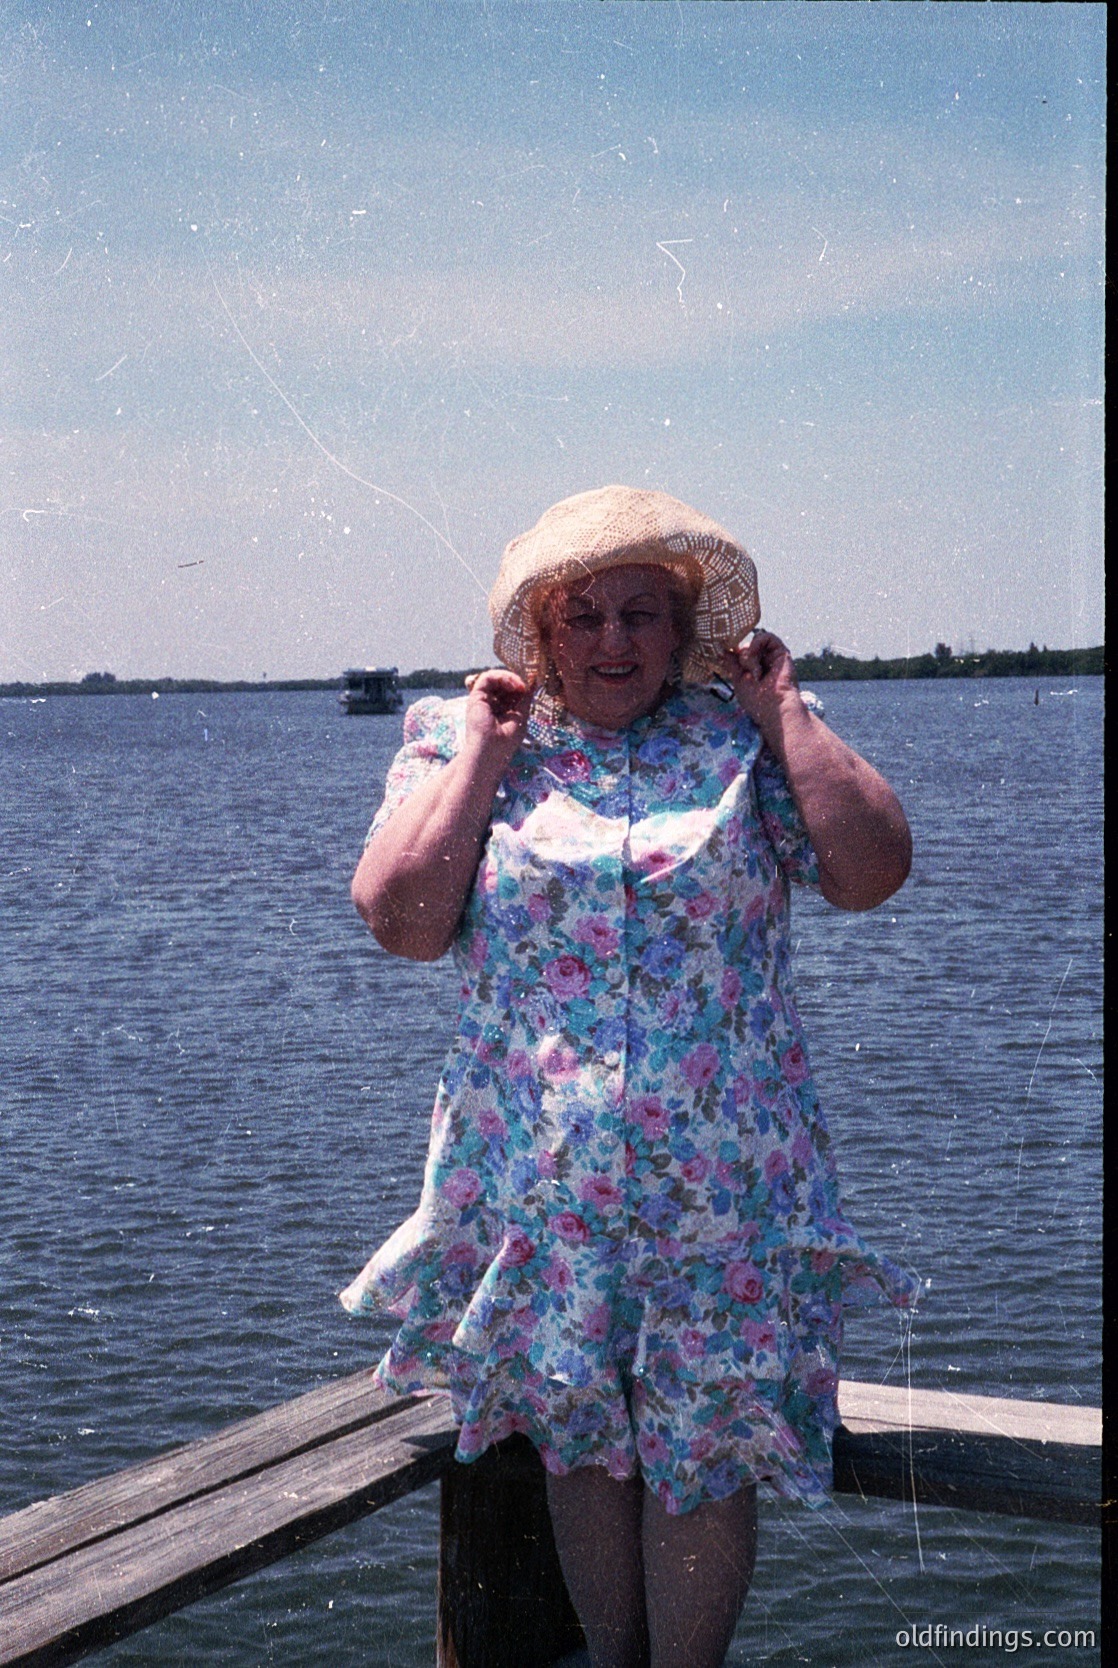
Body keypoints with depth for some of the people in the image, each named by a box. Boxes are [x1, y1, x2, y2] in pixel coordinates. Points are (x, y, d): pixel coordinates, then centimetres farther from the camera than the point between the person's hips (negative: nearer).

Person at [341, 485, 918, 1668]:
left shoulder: (744, 746, 2)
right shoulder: (464, 749, 3)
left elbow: (872, 870, -11)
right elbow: (401, 919, -11)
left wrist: (781, 710, -7)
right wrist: (486, 750, -10)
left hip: (723, 1186, -1)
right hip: (539, 1177, 1)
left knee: (705, 1453, 6)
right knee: (580, 1440, 14)